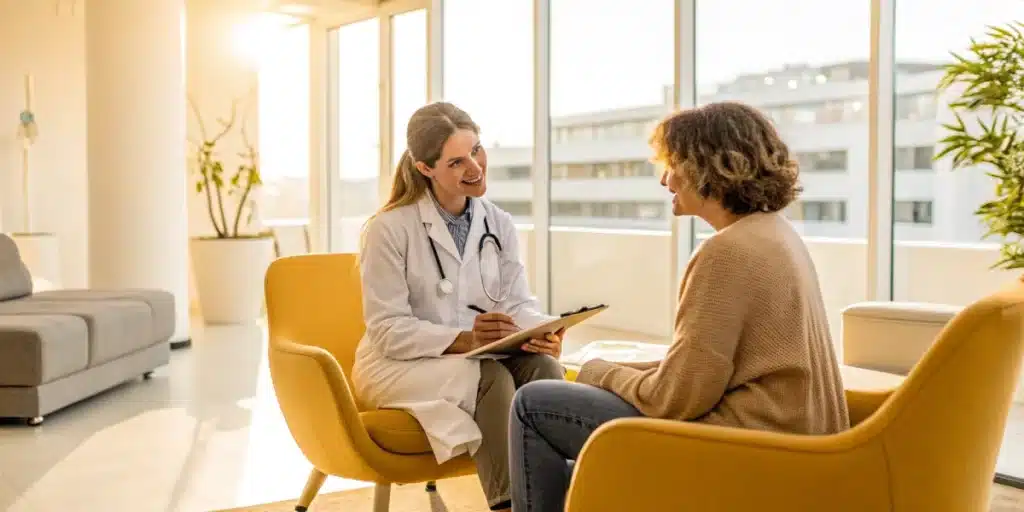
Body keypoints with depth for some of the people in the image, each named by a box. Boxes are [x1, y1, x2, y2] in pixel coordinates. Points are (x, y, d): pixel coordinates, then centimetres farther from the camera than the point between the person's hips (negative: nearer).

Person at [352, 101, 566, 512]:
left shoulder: (499, 224, 5)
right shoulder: (390, 228, -13)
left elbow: (518, 304, -2)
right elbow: (388, 331, -16)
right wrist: (464, 340, -31)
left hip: (475, 359, 5)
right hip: (398, 366, -4)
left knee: (542, 367, -27)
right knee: (490, 378, -34)